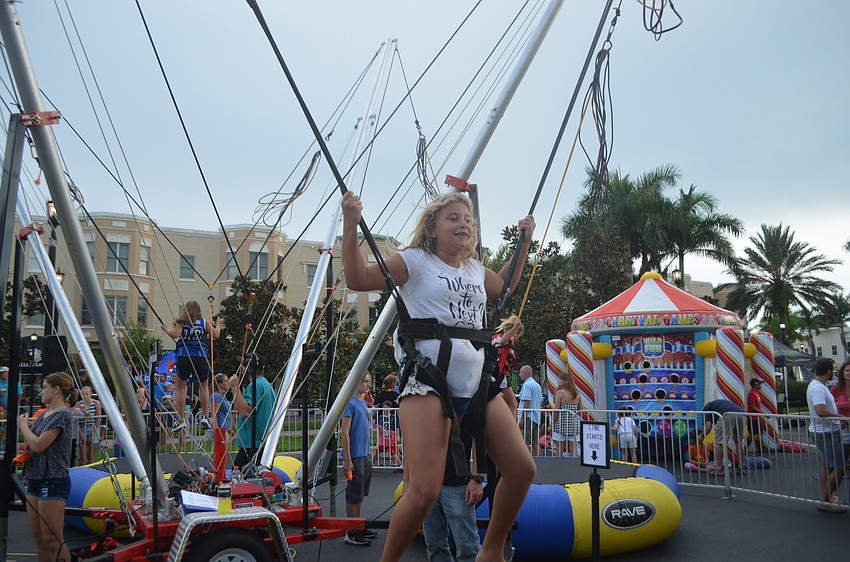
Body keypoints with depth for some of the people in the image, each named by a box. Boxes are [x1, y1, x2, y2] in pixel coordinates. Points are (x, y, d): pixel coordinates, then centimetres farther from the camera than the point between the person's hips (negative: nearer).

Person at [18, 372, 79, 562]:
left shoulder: (62, 414, -12)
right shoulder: (43, 415, 14)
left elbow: (38, 445, -19)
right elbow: (30, 443, 20)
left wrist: (23, 425, -4)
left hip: (53, 481, -9)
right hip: (35, 479, 9)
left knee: (53, 540, -8)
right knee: (39, 538, 13)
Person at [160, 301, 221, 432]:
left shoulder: (181, 321, 4)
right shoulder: (204, 321, 8)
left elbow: (175, 334, -10)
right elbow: (215, 335, 6)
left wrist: (166, 329, 8)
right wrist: (218, 325, 25)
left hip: (184, 357, -1)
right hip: (201, 357, 1)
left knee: (181, 387, 11)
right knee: (204, 385, 20)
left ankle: (180, 421, 5)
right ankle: (205, 417, 13)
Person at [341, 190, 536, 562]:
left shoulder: (475, 269, 20)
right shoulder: (415, 261, 3)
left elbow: (504, 286, 42)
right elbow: (358, 280, -4)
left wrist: (524, 242, 38)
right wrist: (351, 226, -13)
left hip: (477, 383, 7)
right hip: (429, 381, -7)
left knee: (522, 468, 2)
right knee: (424, 489, -21)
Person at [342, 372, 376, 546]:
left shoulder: (363, 403, 12)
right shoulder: (350, 403, -14)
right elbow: (345, 432, -17)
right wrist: (347, 459, -19)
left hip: (365, 455, 9)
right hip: (355, 456, -9)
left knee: (360, 494, 16)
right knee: (354, 495, -1)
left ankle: (358, 527, 26)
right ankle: (351, 533, 6)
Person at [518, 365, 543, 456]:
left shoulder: (527, 384, -11)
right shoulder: (537, 385, 18)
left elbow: (527, 403, -18)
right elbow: (541, 402, 22)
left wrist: (522, 418, -18)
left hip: (528, 417, -9)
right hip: (536, 418, 9)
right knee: (535, 443, 8)